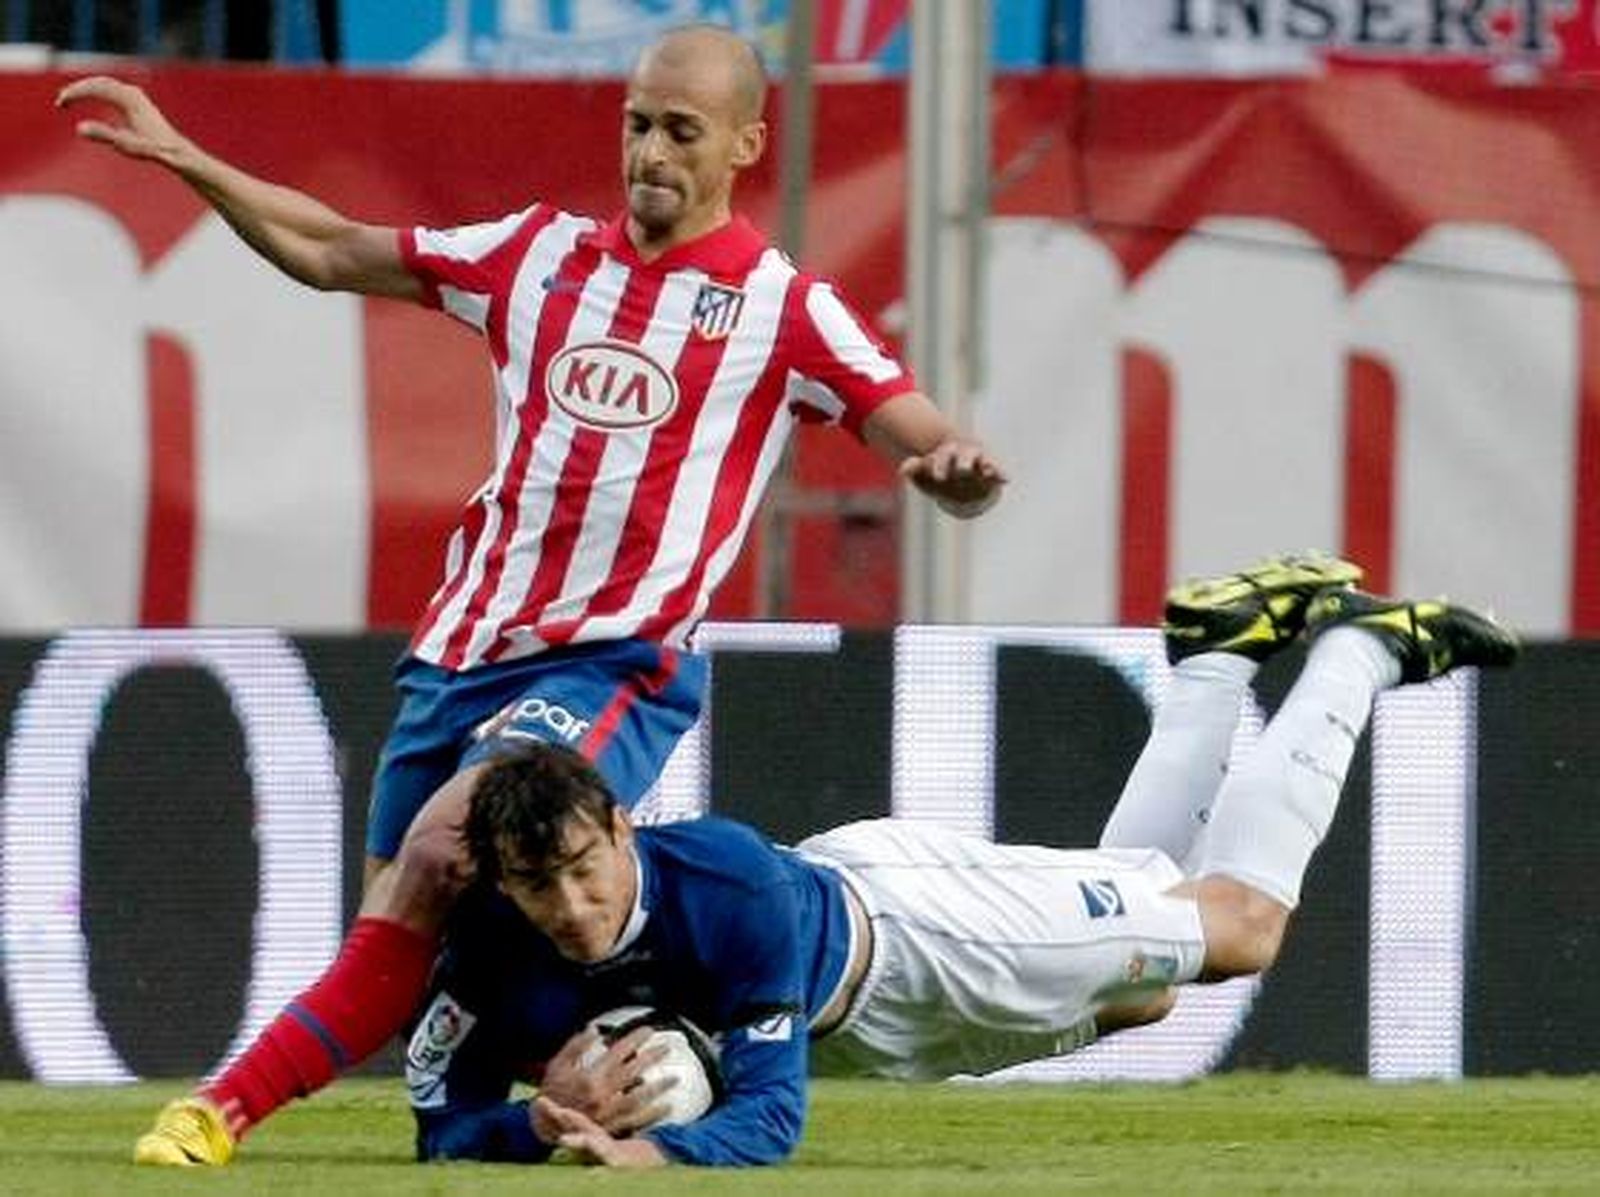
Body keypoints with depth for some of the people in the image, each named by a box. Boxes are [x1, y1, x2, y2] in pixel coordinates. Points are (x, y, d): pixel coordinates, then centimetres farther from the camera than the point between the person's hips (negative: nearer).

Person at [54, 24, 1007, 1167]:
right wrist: (180, 156, 14)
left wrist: (959, 469, -31)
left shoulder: (784, 309, 0)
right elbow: (330, 252, 21)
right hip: (463, 647, 6)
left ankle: (233, 1107, -25)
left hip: (613, 665, -6)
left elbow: (931, 448, -6)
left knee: (435, 854, -26)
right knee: (405, 929, 0)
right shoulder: (543, 252, 12)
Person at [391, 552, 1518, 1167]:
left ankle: (1357, 646, 31)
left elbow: (771, 1112, -41)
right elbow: (444, 1131, -24)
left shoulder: (730, 887, -44)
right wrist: (547, 1123, -46)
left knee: (1242, 920, 11)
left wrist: (652, 1154, -61)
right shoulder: (495, 950, -32)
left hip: (905, 917, -5)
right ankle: (1221, 655, 47)